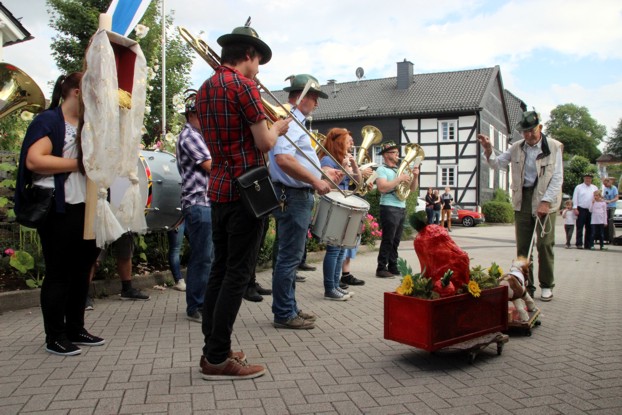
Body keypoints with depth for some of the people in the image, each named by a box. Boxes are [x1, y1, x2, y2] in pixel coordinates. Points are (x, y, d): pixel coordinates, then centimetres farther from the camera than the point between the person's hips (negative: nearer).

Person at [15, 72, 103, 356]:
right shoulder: (48, 121, -6)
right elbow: (34, 160, -20)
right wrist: (78, 163, -17)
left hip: (86, 209, 8)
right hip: (58, 210, -8)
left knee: (82, 270, 12)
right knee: (58, 272, -2)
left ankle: (75, 329, 23)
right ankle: (55, 336, 9)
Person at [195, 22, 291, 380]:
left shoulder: (205, 89, 15)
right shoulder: (243, 85, -11)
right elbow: (264, 143, -13)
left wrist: (262, 122, 18)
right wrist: (278, 127, 6)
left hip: (218, 189, 9)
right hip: (245, 190, -9)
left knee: (221, 269, 12)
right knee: (237, 273, -4)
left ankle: (212, 349, 19)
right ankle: (218, 359, 1)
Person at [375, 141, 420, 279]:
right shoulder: (382, 170, -4)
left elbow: (412, 188, 18)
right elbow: (382, 188, -19)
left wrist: (415, 176, 0)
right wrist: (399, 179, -17)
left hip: (402, 209, 7)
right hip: (389, 208, -7)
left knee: (396, 241, 10)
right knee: (387, 240, -8)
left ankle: (393, 267, 15)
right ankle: (381, 269, -3)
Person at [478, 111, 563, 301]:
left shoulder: (554, 147, -3)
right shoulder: (516, 148, 7)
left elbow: (557, 178, -6)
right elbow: (497, 163, 11)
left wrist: (546, 202, -15)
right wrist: (488, 150, -9)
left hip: (545, 200, -3)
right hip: (522, 201, 3)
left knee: (545, 244, 0)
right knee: (522, 246, 4)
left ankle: (547, 286, 15)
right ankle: (525, 286, 13)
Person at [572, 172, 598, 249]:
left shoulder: (595, 188, 14)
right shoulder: (578, 187, 4)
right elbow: (575, 198, 0)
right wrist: (575, 208, -9)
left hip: (591, 210, 4)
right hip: (581, 209, -4)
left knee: (589, 228, 7)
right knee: (580, 228, -6)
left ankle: (587, 244, 13)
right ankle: (579, 244, -6)